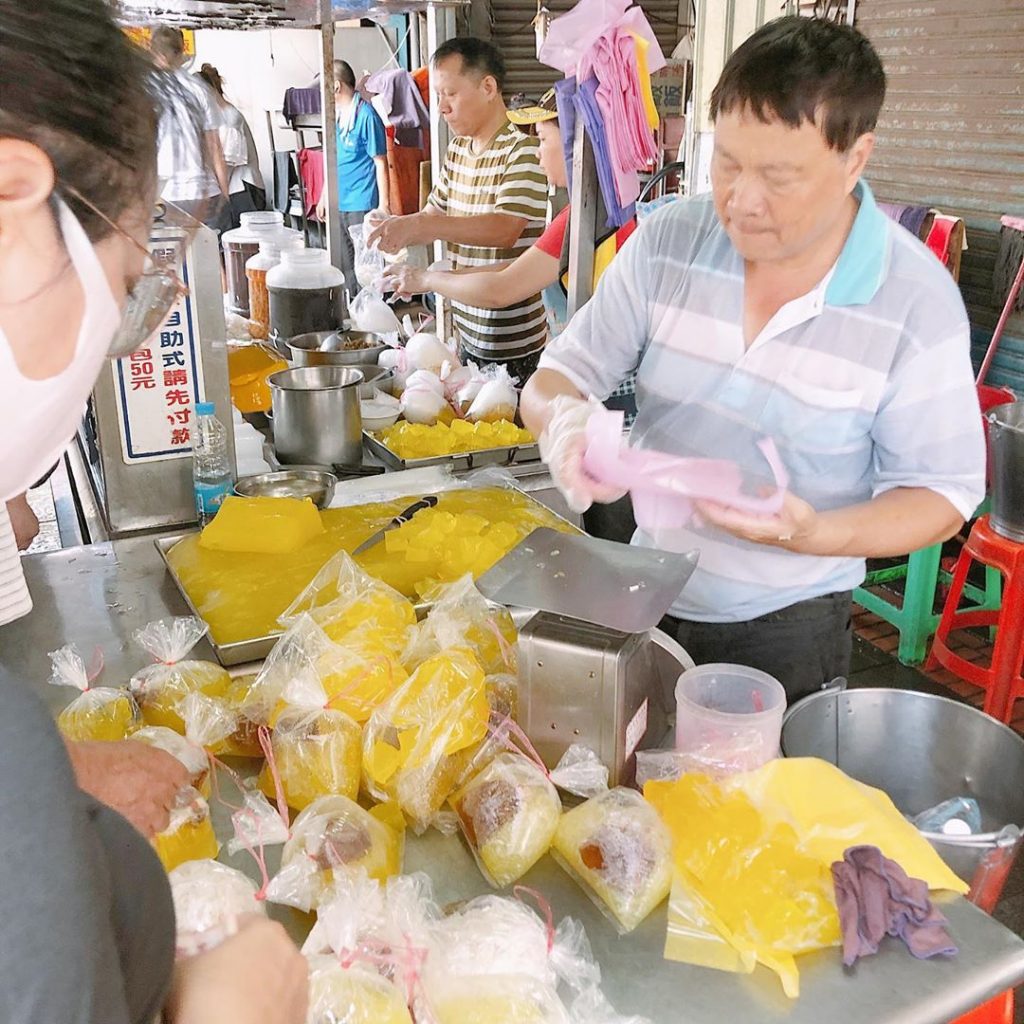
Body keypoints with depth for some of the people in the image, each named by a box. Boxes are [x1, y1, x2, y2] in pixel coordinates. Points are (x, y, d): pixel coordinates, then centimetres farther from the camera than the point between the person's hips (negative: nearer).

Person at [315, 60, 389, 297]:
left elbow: (380, 162, -12)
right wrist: (324, 197, 21)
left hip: (362, 205, -8)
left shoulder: (366, 116, -12)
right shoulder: (336, 115, 11)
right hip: (338, 203, 8)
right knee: (344, 264, 14)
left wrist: (383, 205, -15)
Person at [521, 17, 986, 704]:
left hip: (789, 627, -2)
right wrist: (562, 417, -29)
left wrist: (816, 534, -30)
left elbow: (943, 493, -11)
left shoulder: (918, 299, -15)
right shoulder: (666, 243, -9)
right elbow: (560, 375, -4)